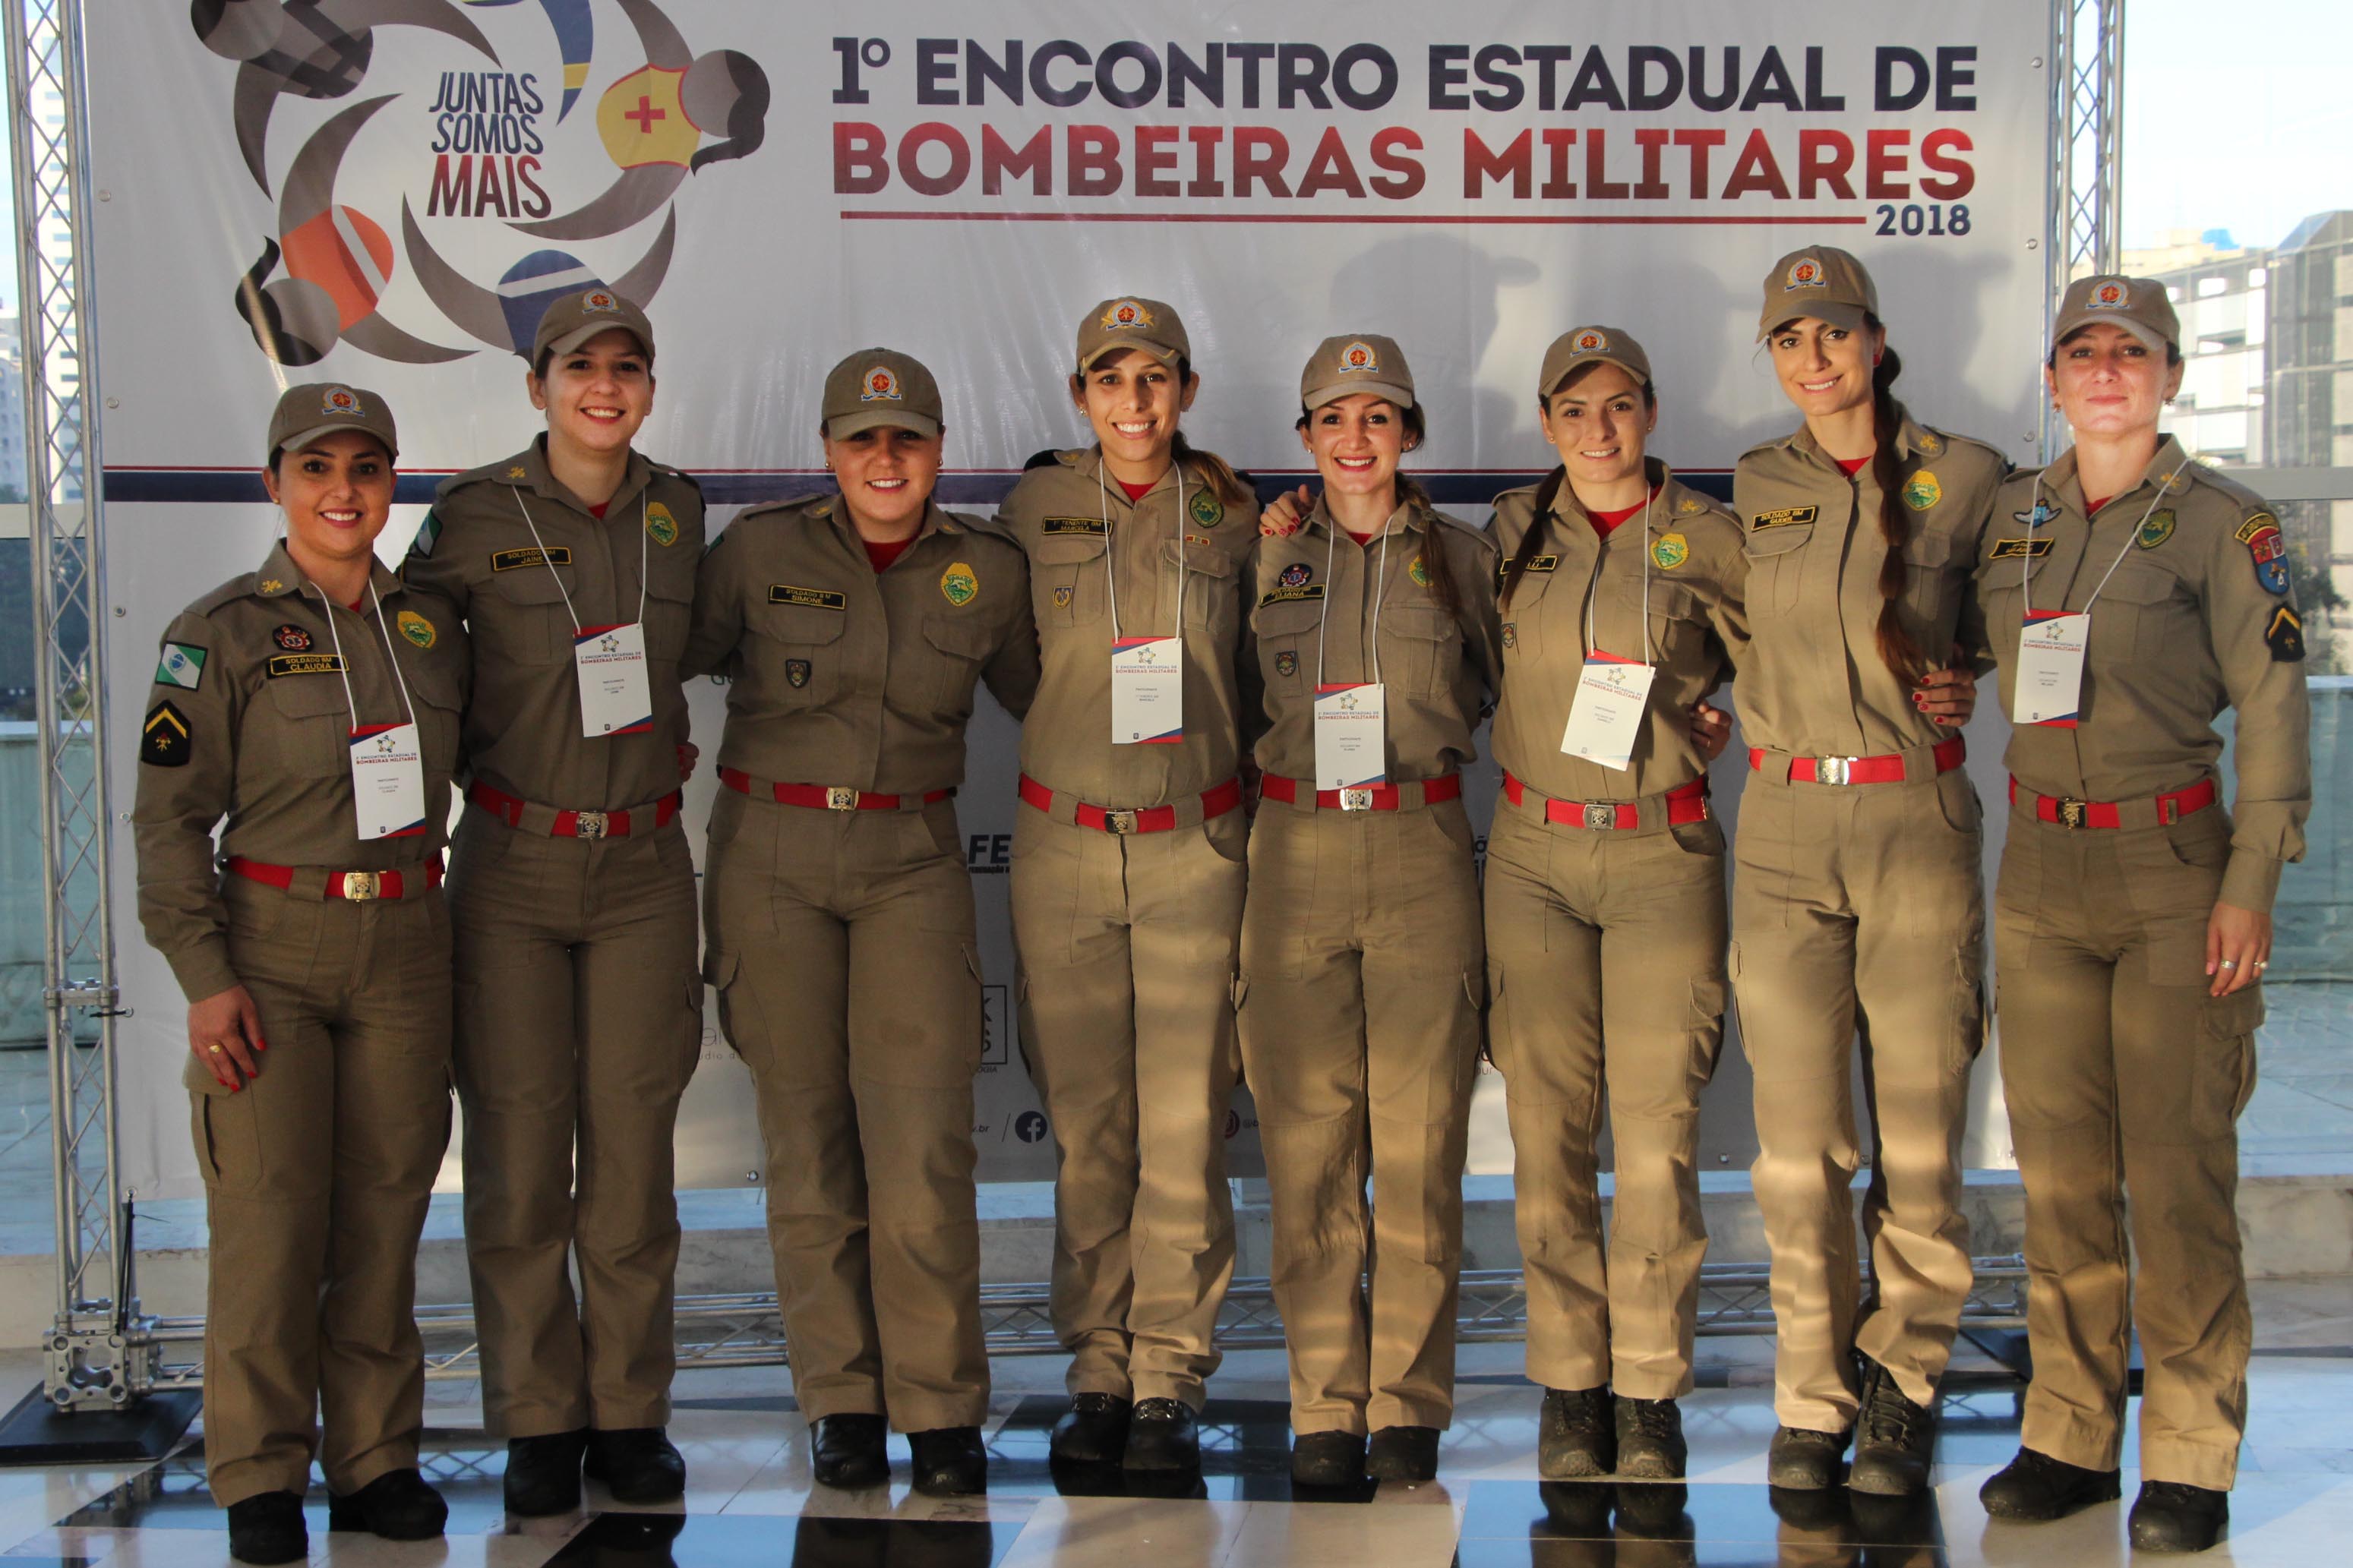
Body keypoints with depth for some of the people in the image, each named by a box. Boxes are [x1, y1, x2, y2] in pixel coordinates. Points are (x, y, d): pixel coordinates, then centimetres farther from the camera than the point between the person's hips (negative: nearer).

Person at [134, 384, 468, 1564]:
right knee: (270, 1216, -3)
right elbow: (169, 817, -5)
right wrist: (203, 976, -11)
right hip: (270, 947, -3)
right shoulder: (221, 635, -3)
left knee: (385, 1209, 6)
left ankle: (375, 1459, 17)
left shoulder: (432, 627, 9)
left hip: (405, 946, 3)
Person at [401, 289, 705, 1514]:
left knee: (632, 1144, 3)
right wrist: (487, 763, -1)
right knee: (517, 1148, 1)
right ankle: (538, 1421, 13)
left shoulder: (676, 514, 6)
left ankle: (630, 1413, 15)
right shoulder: (475, 516, -4)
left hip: (643, 866, 2)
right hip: (512, 865, -2)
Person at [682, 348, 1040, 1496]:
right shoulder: (759, 552, 0)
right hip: (772, 858, 0)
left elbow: (1046, 697, 17)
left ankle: (941, 1411, 3)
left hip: (912, 862, 0)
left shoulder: (988, 573, 4)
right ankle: (843, 1405, 15)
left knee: (923, 1136, -9)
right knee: (807, 1133, 3)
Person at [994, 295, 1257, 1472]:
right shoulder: (1034, 510, 4)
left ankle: (1169, 1382, 6)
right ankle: (1100, 1370, 15)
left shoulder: (1230, 518, 4)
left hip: (1194, 848, -1)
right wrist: (1076, 731, 12)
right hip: (1062, 845, 1)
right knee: (1086, 1123, 4)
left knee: (1184, 1124, -3)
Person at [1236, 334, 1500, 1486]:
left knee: (1420, 1137, -3)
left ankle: (1410, 1407, 7)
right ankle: (1326, 1404, 10)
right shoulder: (1266, 560, 10)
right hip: (1295, 858, 1)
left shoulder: (1462, 559, 8)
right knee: (1307, 1138, 0)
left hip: (1423, 856, 0)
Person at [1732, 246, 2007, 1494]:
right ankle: (1812, 1401, 12)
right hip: (1784, 828, 1)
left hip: (1919, 819, -1)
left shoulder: (1967, 478, 2)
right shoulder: (1752, 490, 8)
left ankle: (1902, 1389, 17)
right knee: (1797, 1142, -1)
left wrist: (1971, 684, 2)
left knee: (1919, 1137, -1)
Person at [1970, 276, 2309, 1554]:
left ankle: (2190, 1459, 7)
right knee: (2060, 1168, 7)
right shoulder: (2011, 517, 10)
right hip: (2041, 872, 4)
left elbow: (2271, 707, -6)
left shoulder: (2220, 523, -3)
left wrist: (2251, 887, -12)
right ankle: (2069, 1435, 17)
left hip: (2173, 871, -4)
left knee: (2176, 1167, -3)